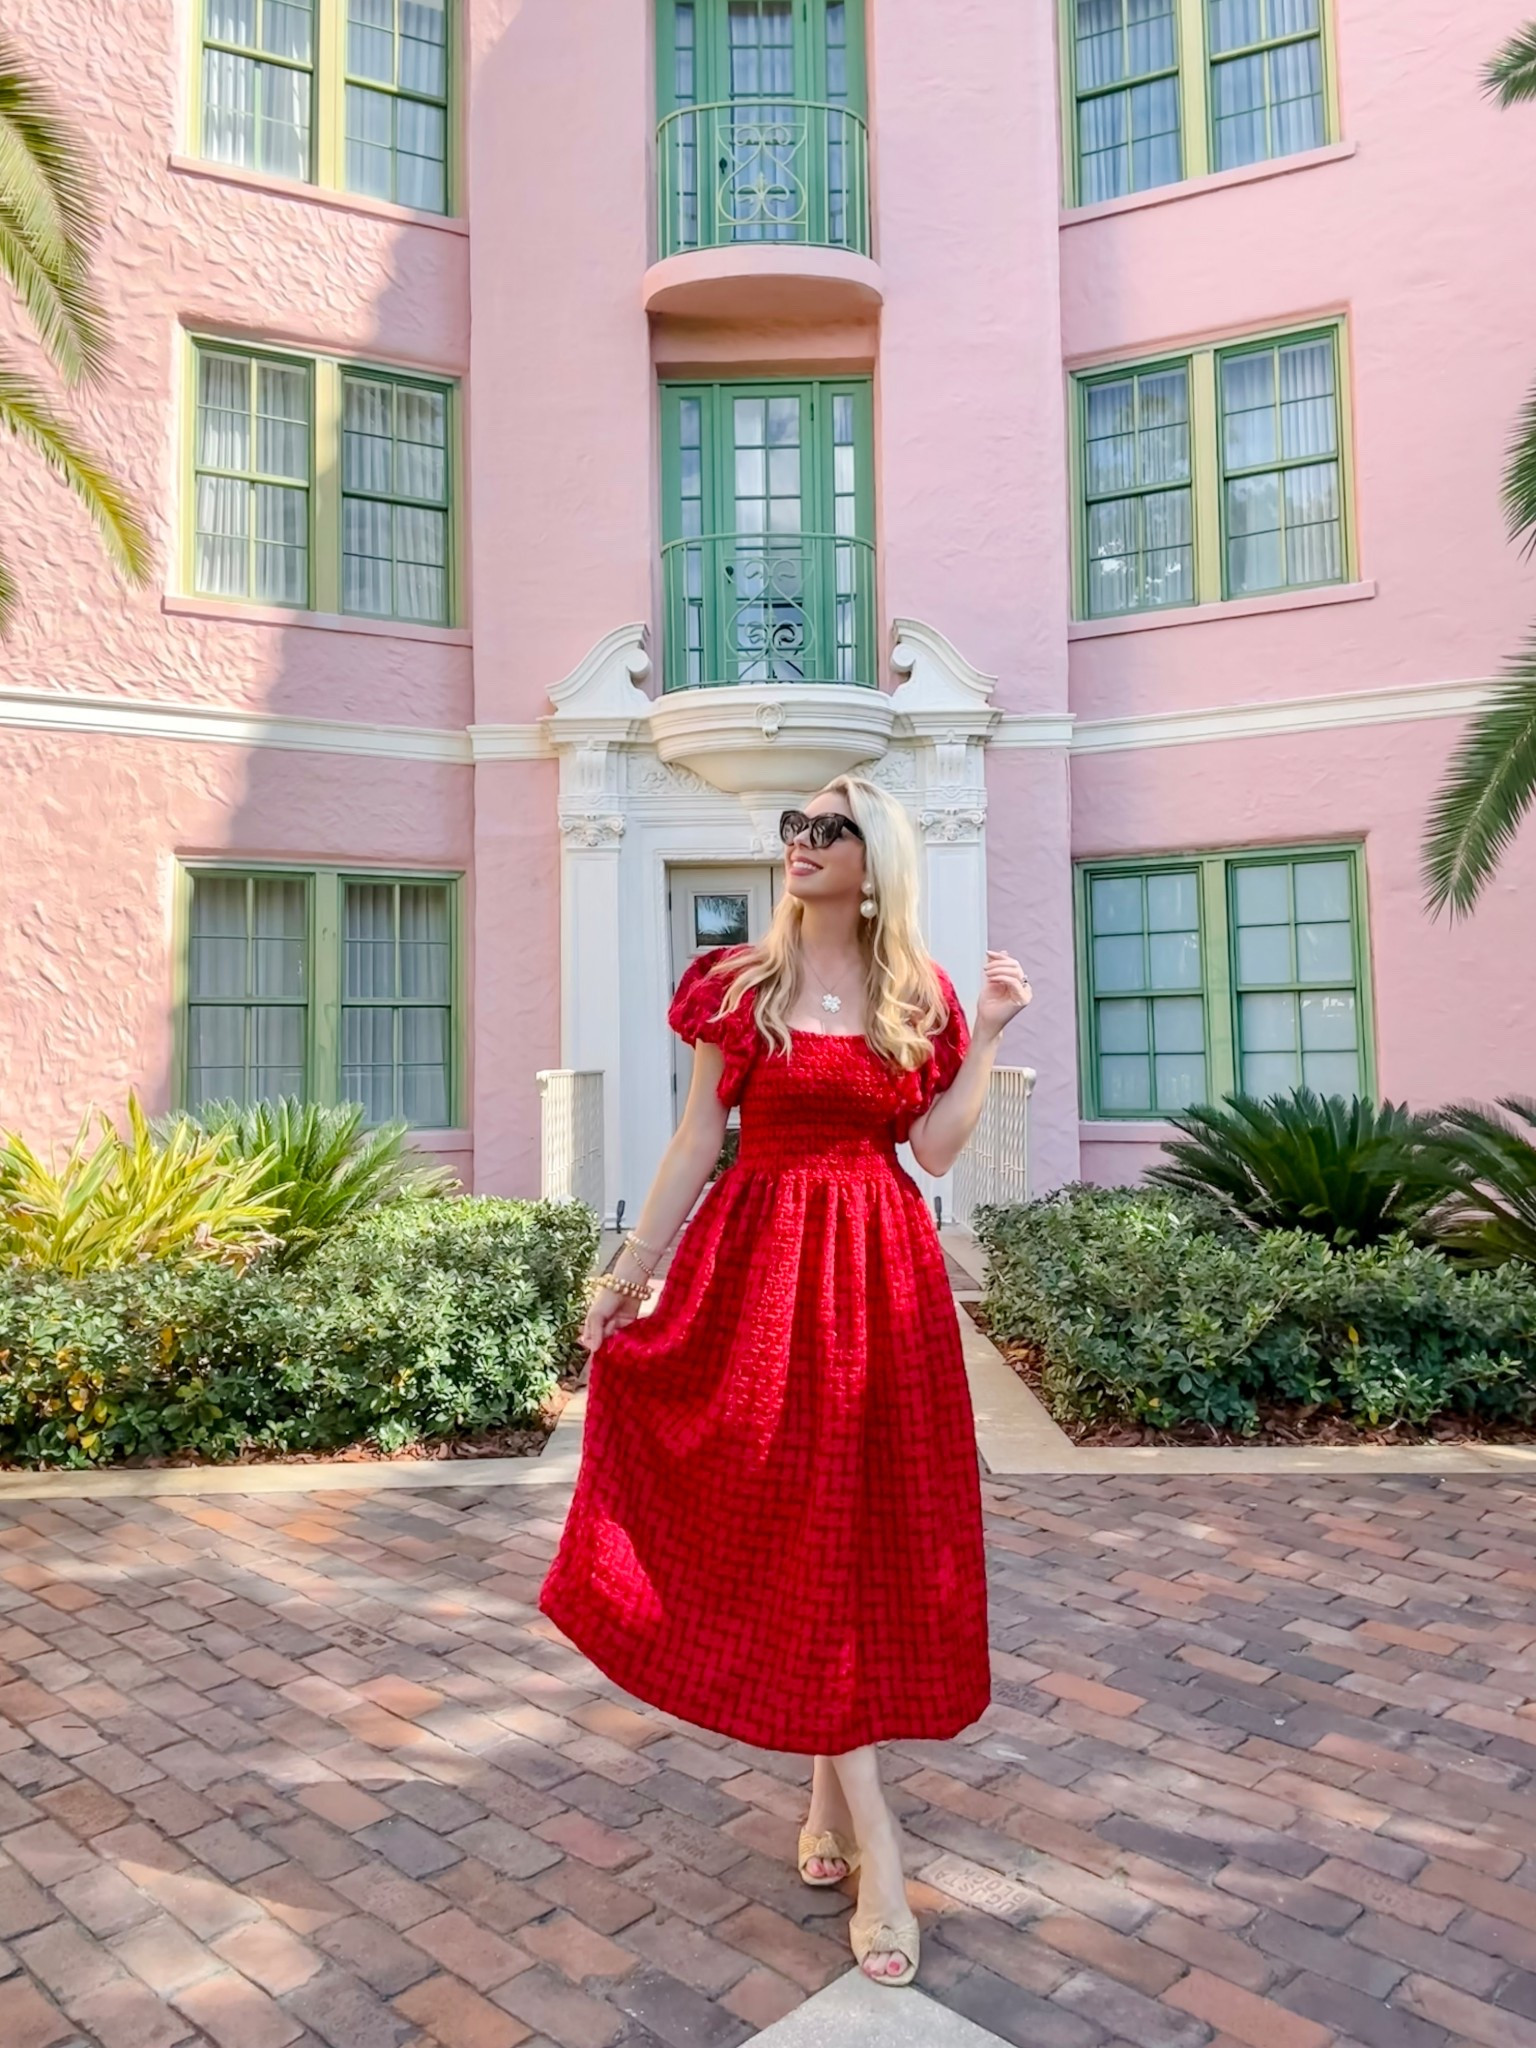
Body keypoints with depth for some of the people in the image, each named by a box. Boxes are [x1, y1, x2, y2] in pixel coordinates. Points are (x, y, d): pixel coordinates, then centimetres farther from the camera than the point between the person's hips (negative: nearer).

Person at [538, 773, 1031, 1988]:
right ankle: (875, 1847, 7)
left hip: (881, 1270, 2)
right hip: (759, 1261, -1)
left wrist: (989, 1034, -3)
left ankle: (830, 1792, 28)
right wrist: (630, 1270, 2)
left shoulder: (917, 996, 6)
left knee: (872, 1527, 7)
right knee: (799, 1532, -2)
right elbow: (698, 1140, 3)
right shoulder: (737, 983, 3)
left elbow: (936, 1151, 0)